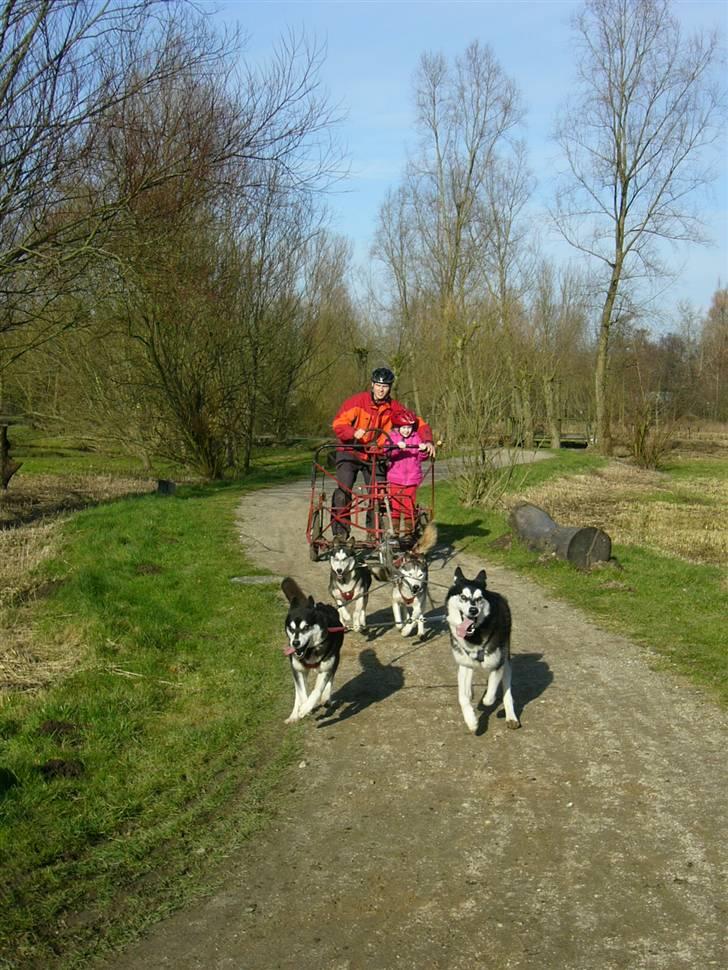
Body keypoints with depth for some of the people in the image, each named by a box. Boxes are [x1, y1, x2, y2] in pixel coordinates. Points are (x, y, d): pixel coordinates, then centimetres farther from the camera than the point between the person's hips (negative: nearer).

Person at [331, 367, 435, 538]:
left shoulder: (394, 408, -5)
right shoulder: (357, 401, -13)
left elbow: (419, 423, -4)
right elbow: (338, 423, -19)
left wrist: (427, 441, -22)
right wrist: (354, 433, -38)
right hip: (350, 453, -3)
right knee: (343, 491, -16)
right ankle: (340, 533, -7)